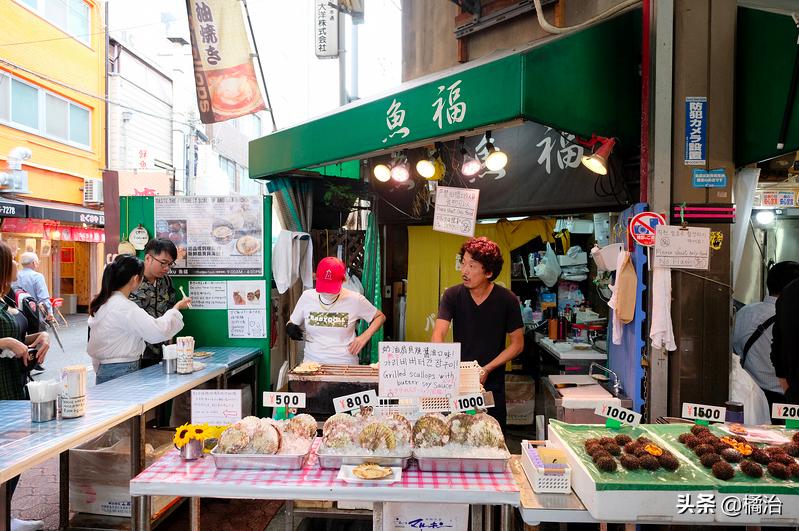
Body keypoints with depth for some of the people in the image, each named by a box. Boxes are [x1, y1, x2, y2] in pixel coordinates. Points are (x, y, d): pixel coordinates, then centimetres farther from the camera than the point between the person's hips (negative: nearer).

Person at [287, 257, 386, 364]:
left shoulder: (355, 299, -2)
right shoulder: (307, 297, 3)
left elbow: (380, 317, 11)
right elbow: (292, 323, 17)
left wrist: (365, 336, -3)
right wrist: (290, 327, -6)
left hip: (346, 364, -2)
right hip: (311, 363, 2)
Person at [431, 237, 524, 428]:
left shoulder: (507, 300, -9)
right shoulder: (452, 295, -7)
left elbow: (518, 343, -3)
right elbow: (438, 335, -16)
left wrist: (487, 369, -13)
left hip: (492, 385, -1)